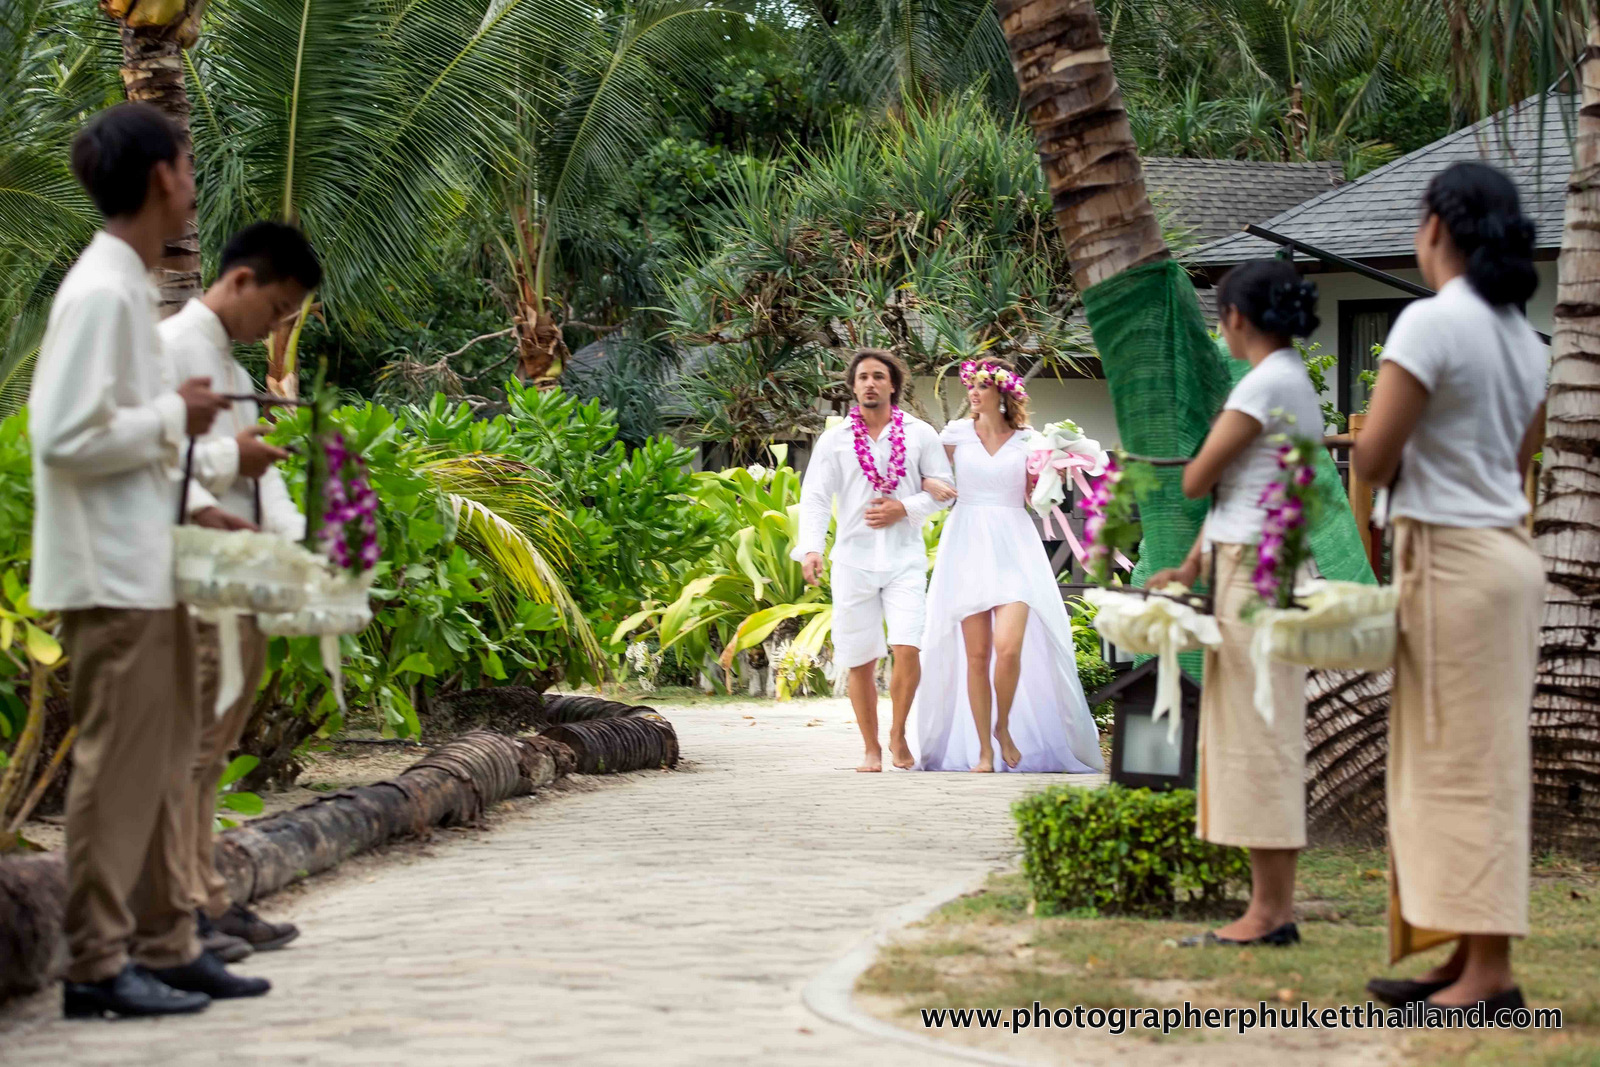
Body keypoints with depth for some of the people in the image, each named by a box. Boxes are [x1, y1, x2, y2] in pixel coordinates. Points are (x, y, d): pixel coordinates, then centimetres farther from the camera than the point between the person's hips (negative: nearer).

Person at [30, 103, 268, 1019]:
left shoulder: (128, 290, 14)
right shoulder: (100, 294, -16)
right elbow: (67, 436, -22)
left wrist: (188, 506, 12)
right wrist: (172, 417, -12)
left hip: (151, 572, 10)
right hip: (113, 575, -10)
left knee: (164, 762, 13)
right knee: (119, 766, -5)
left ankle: (166, 944, 20)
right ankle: (98, 963, 0)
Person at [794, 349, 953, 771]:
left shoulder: (919, 434, 6)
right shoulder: (834, 439, 6)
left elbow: (944, 486, 9)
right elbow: (815, 497, 1)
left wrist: (905, 508, -8)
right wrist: (810, 548, -14)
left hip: (905, 557, -1)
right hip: (853, 559, 1)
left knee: (907, 649, -16)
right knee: (860, 661, 3)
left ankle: (899, 733, 6)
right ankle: (872, 749, 17)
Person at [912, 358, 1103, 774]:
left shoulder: (1026, 440, 8)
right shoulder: (958, 433, 9)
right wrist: (931, 486, -9)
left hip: (1014, 548, -1)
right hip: (967, 547, 1)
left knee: (1009, 647, -18)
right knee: (976, 654, -3)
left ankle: (1004, 726, 7)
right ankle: (983, 748, 6)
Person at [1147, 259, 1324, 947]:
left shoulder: (1266, 384, -13)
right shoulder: (1294, 382, 17)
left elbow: (1196, 481, -13)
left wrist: (1202, 457, 9)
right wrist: (1192, 569, 17)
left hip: (1258, 572, -10)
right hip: (1255, 570, 10)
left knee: (1258, 736, -8)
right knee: (1253, 738, 10)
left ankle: (1272, 913, -6)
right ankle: (1269, 907, 12)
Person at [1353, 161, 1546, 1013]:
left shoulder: (1432, 322, -14)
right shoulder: (1524, 338, 12)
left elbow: (1373, 459, -16)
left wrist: (1373, 442, 6)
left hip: (1452, 558, -9)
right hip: (1509, 550, 9)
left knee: (1463, 766, -5)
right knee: (1481, 764, 11)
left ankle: (1489, 972, -4)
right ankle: (1469, 958, 16)